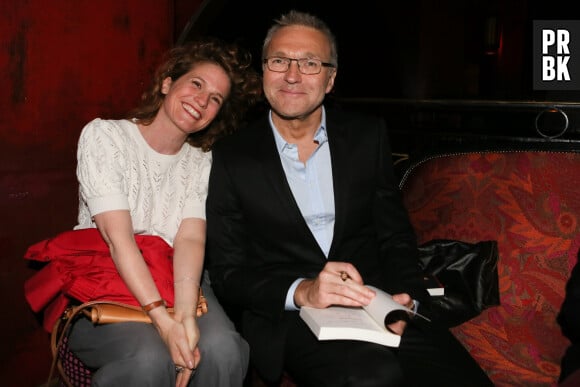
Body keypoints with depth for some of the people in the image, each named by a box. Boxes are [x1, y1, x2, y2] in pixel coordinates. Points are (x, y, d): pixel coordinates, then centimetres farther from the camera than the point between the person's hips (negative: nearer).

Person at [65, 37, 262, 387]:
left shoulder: (202, 161, 9)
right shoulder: (104, 135, -5)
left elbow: (191, 238, -8)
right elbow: (118, 236, -16)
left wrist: (185, 313, -27)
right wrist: (163, 319, -27)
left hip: (173, 283, 3)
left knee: (224, 350, -28)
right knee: (151, 358, -33)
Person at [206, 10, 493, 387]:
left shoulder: (367, 136, 8)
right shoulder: (232, 156, 1)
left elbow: (396, 237, 10)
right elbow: (228, 272, -1)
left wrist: (404, 298, -11)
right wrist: (301, 292, -19)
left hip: (378, 306, 3)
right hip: (288, 316, -3)